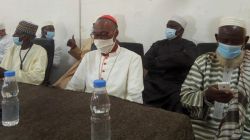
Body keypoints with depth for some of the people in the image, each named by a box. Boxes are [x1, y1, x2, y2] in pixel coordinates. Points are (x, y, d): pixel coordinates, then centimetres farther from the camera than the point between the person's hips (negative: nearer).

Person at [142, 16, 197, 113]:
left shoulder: (188, 45, 12)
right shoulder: (158, 44, 22)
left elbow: (187, 59, -11)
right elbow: (146, 62, 6)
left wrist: (158, 61, -2)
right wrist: (174, 62, -4)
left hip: (176, 86, -2)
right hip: (153, 85, 3)